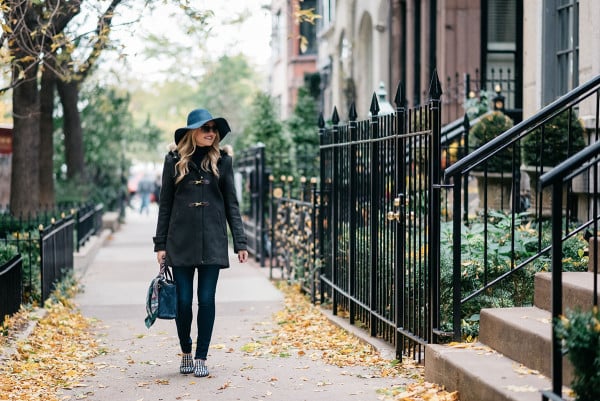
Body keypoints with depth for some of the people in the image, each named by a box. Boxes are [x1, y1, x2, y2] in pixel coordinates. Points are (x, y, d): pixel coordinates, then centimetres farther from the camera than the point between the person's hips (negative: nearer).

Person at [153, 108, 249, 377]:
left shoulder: (222, 160, 5)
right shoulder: (174, 160, 3)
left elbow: (231, 204, 7)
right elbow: (165, 204, 6)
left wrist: (240, 242, 0)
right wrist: (160, 244, 2)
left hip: (212, 241, 0)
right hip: (181, 241, 0)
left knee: (206, 300, -1)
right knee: (183, 300, 2)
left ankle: (201, 358, 10)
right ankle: (186, 353, 23)